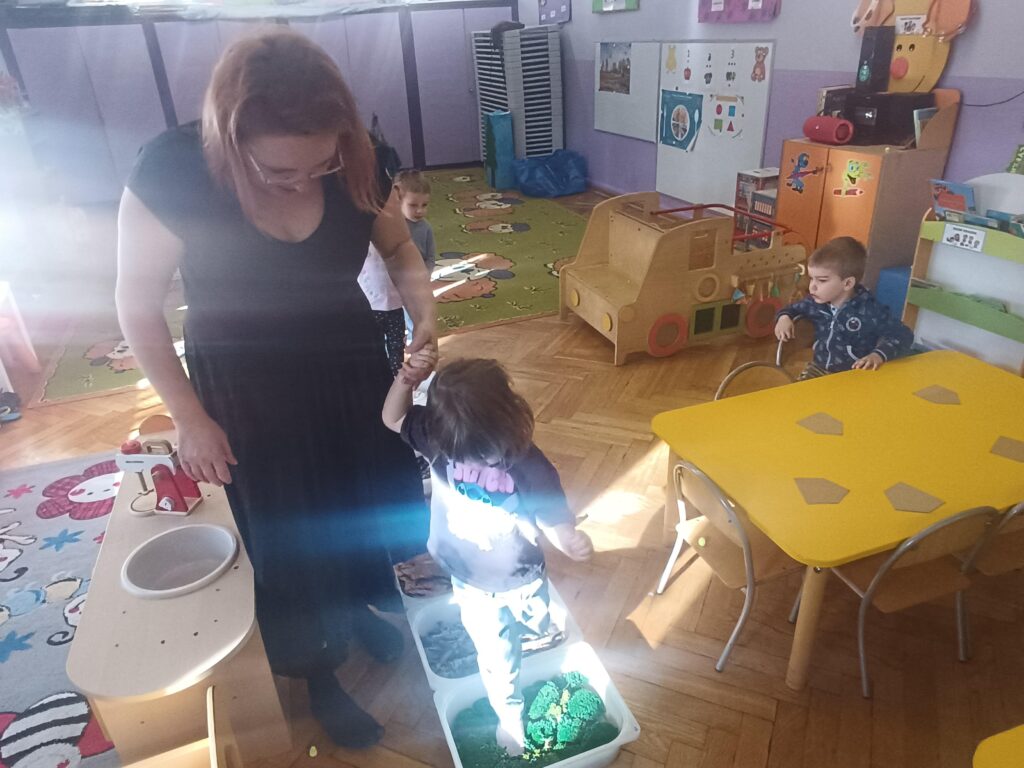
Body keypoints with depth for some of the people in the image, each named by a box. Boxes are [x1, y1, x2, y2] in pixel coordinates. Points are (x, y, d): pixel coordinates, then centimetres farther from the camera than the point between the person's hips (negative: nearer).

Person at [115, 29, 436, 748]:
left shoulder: (357, 161, -18)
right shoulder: (172, 172, -26)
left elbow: (399, 247, 0)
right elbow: (138, 307, -13)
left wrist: (426, 316, -18)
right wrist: (190, 417, -10)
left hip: (349, 362, 3)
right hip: (246, 385, -3)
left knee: (374, 496, 17)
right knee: (288, 533, 12)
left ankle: (357, 605, 51)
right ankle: (318, 670, 40)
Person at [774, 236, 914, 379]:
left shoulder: (870, 310, -17)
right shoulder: (815, 302, -1)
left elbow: (904, 336, -12)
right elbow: (793, 309, 19)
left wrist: (879, 354, -29)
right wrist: (784, 317, -5)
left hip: (854, 376, -4)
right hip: (819, 367, 5)